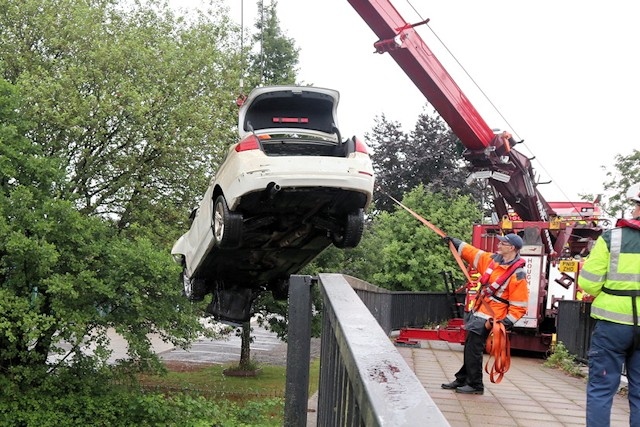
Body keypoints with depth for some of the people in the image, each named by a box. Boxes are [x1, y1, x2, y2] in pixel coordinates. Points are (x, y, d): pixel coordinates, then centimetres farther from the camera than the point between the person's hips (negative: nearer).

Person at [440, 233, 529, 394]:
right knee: (469, 349, 15)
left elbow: (519, 306, -17)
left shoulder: (517, 275, -18)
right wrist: (454, 242, 19)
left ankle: (475, 385, 8)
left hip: (487, 319, -8)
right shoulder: (493, 259, 4)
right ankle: (462, 380, 26)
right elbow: (472, 253, 18)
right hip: (477, 313, 8)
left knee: (473, 351, -5)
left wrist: (506, 323, -24)